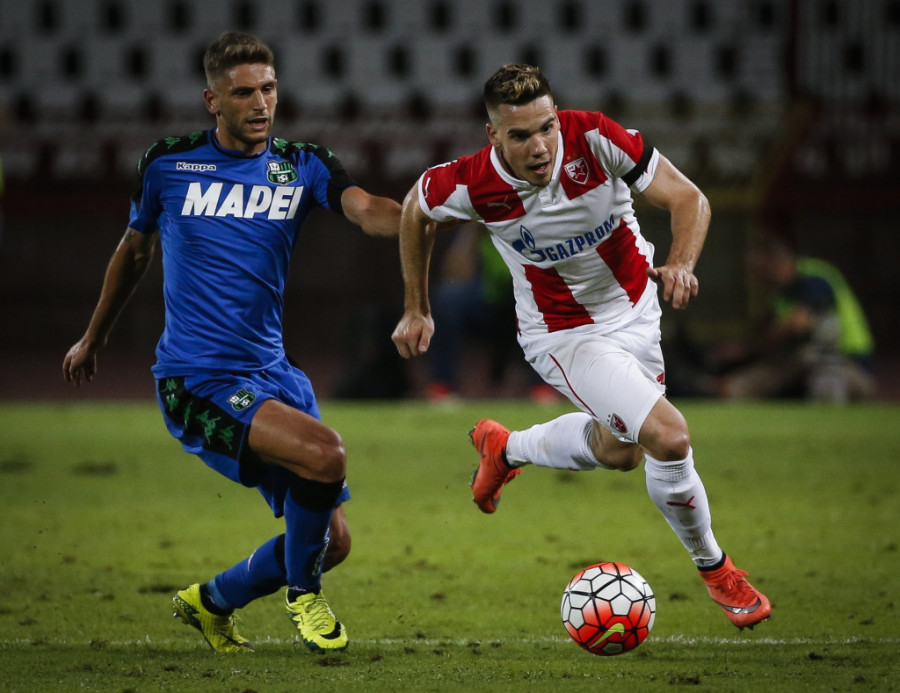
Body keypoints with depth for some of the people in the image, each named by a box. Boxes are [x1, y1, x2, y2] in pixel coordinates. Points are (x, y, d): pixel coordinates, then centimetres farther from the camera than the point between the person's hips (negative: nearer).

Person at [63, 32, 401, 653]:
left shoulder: (301, 167, 4)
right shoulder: (169, 164, 1)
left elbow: (368, 211, -16)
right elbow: (134, 250, 18)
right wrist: (94, 338, 29)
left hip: (271, 372, 5)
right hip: (198, 382, -5)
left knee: (332, 540, 6)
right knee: (324, 454, -28)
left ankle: (211, 601, 31)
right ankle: (304, 592, -2)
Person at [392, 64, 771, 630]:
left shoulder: (595, 138, -26)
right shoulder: (472, 184, -26)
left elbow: (688, 198, -22)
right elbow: (417, 209, -3)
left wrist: (681, 264, -41)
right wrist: (416, 310, 3)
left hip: (637, 309, 4)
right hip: (566, 337, -4)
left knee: (619, 452, 23)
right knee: (669, 437, -19)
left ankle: (506, 448, 51)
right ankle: (714, 568, 6)